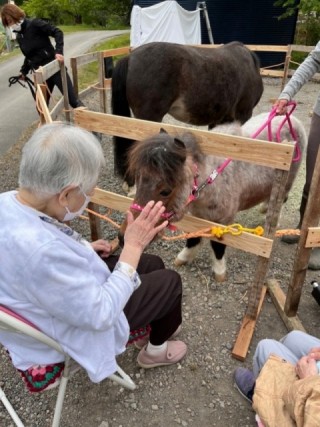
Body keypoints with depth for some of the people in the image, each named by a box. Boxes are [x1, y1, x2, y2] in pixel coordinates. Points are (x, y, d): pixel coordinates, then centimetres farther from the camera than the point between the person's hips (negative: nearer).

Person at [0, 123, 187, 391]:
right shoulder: (41, 250, -43)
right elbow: (101, 314, -30)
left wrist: (81, 248, -1)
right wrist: (133, 246, -25)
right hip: (80, 325, -7)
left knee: (153, 264, 17)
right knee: (170, 281, 8)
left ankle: (157, 324, 45)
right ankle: (156, 350, 36)